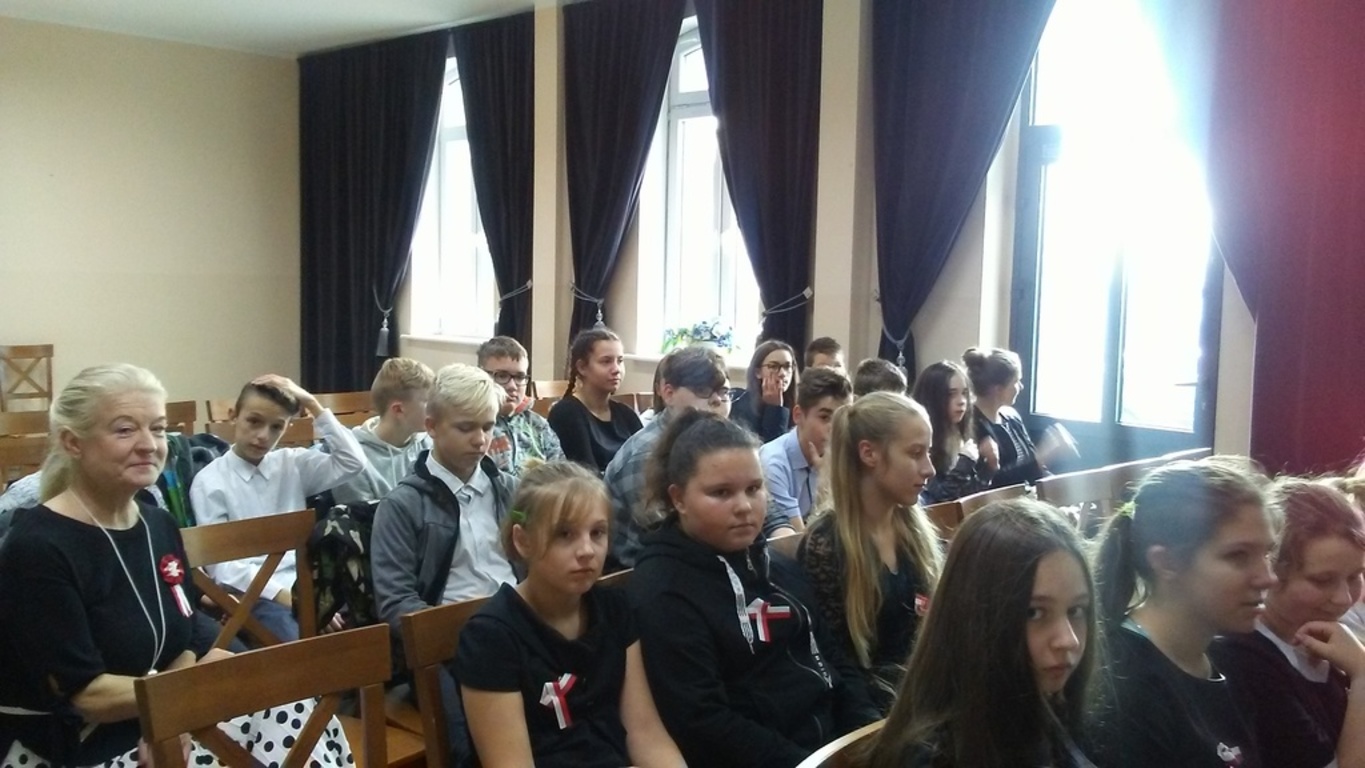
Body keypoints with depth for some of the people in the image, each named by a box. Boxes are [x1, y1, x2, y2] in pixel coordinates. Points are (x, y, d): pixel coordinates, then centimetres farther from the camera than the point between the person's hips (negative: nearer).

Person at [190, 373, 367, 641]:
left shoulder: (292, 464, 13)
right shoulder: (209, 482, 2)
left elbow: (353, 463, 0)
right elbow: (221, 566, -6)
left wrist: (312, 404, 0)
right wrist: (283, 595, -19)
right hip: (255, 594, -4)